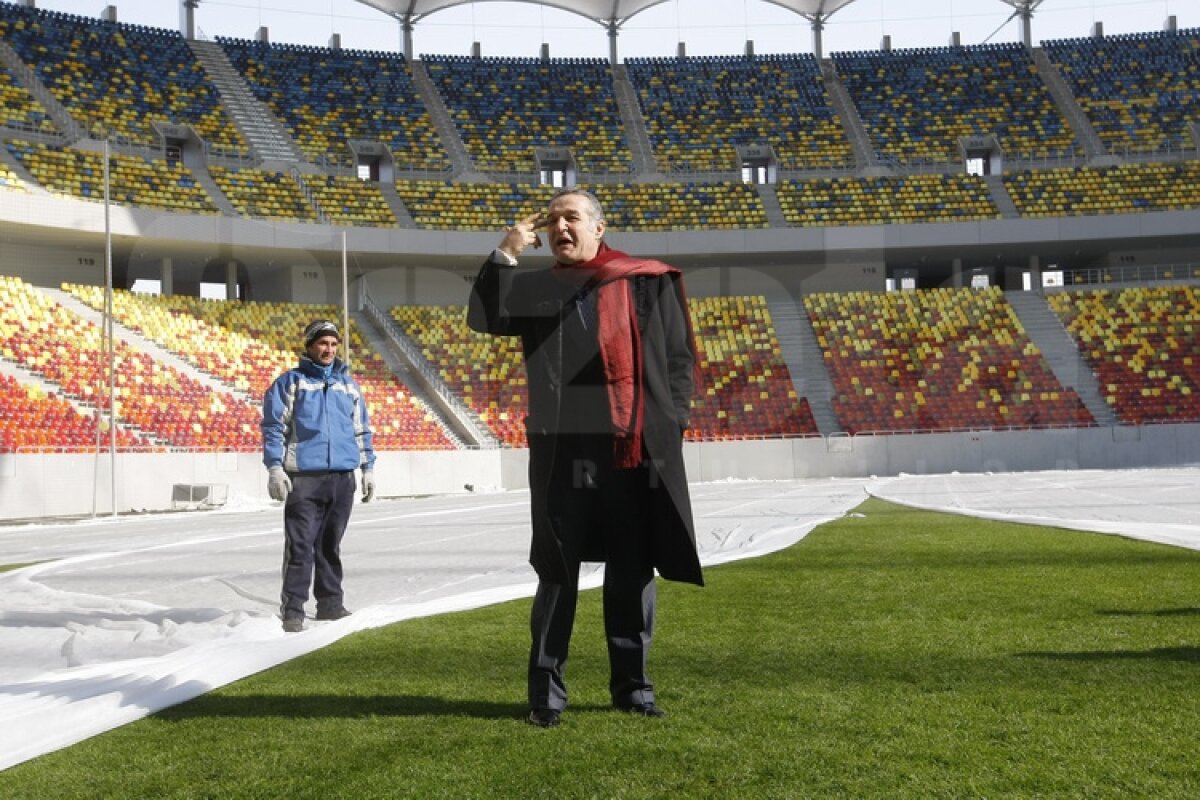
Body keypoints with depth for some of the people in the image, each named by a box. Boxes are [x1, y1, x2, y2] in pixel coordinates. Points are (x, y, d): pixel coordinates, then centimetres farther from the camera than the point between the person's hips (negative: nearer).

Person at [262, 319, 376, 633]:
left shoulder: (349, 384, 17)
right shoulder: (290, 382, 3)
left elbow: (361, 429, 20)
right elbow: (273, 427, -1)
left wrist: (368, 468, 15)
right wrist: (275, 468, -11)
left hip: (342, 478, 4)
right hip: (303, 477, -4)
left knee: (330, 546, 10)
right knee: (300, 546, -6)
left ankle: (330, 602, 17)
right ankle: (293, 609, -2)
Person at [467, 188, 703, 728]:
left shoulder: (648, 283, 8)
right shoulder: (534, 289, 14)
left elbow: (678, 358, 8)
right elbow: (483, 318, -1)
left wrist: (672, 424, -1)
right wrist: (506, 254, -3)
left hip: (637, 449, 0)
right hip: (563, 449, 1)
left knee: (633, 570, 6)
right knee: (557, 569, 2)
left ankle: (631, 684, 18)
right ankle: (546, 691, 10)